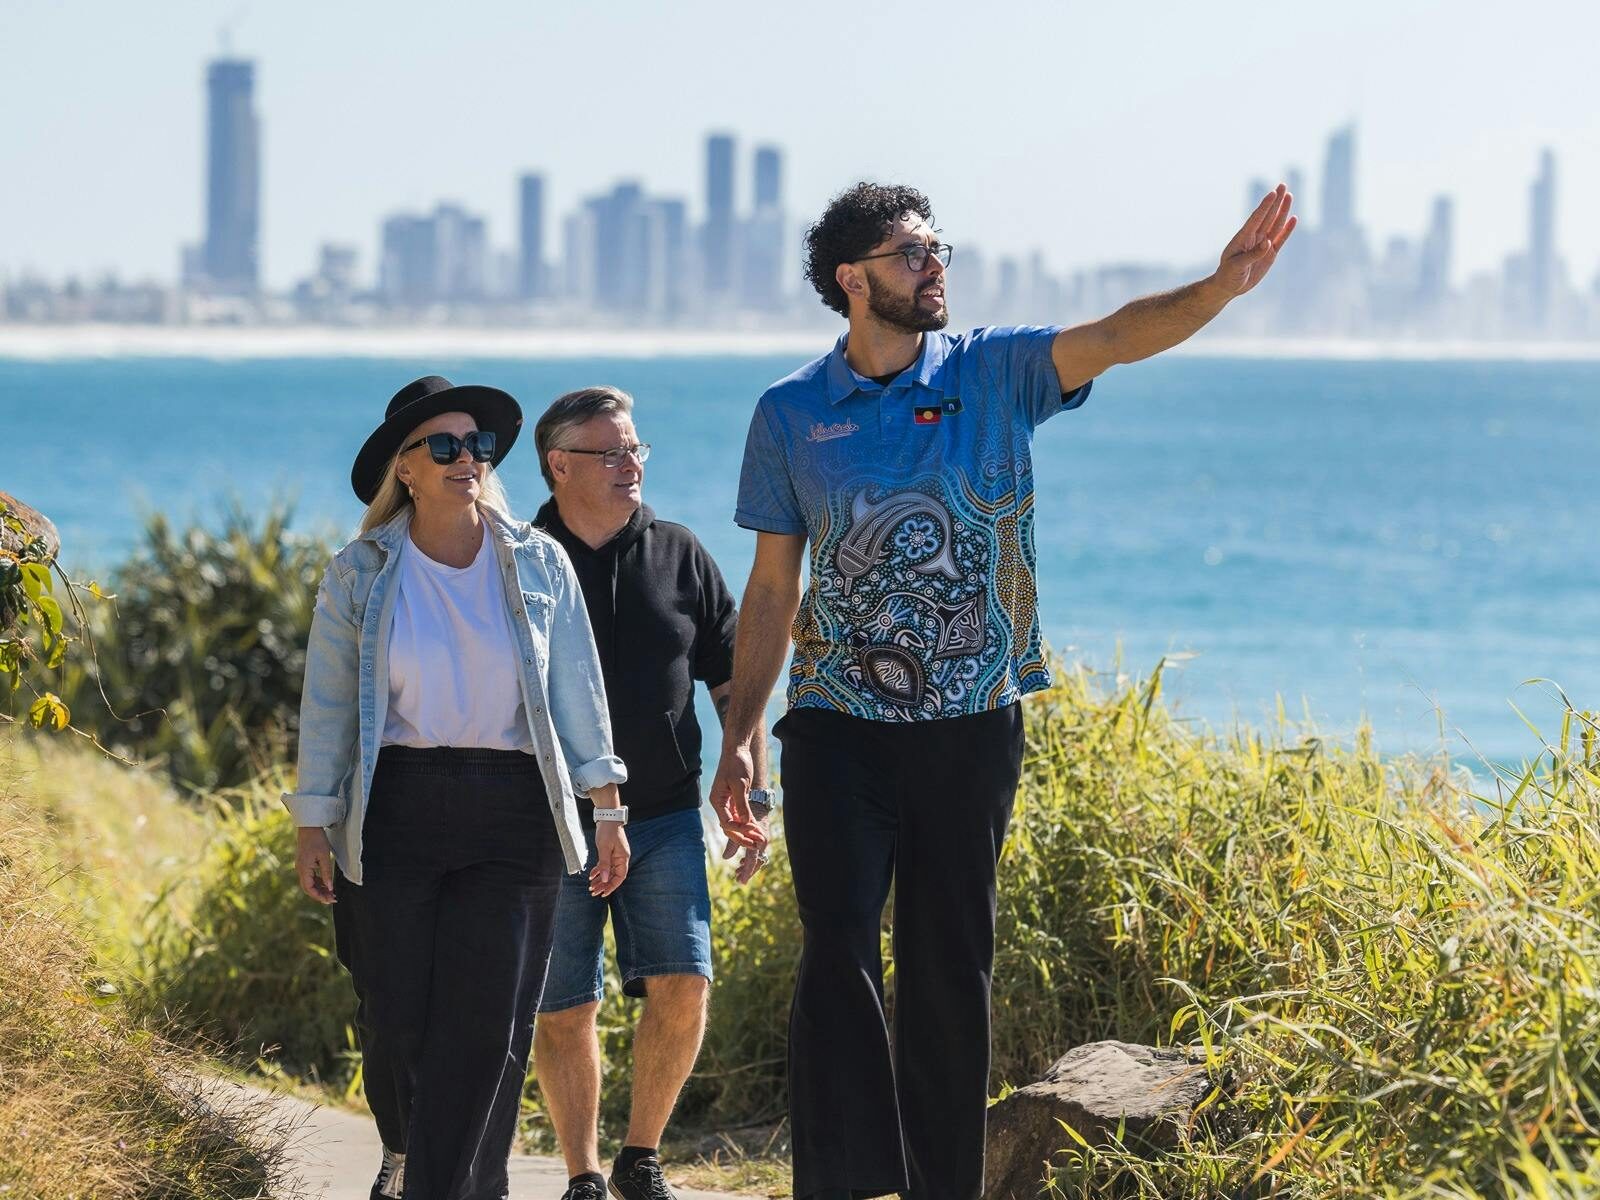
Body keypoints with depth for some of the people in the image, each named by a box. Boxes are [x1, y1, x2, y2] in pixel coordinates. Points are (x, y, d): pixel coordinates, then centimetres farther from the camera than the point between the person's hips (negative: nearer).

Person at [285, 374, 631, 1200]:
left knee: (486, 1026, -5)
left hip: (512, 816, 1)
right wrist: (312, 828, 1)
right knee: (396, 1016, 1)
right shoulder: (360, 574, 3)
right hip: (395, 812, -1)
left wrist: (608, 811, 4)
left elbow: (577, 692, 8)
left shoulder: (538, 563, 5)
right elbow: (326, 706, 5)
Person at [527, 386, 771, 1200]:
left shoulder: (678, 556, 6)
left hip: (664, 815, 2)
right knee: (564, 1012, 0)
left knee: (682, 987, -10)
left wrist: (753, 796, 4)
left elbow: (731, 683, 11)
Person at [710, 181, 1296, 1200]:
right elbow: (772, 588, 7)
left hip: (972, 727, 1)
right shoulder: (791, 415, 3)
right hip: (840, 725, -1)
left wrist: (1222, 286, -33)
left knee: (952, 966, 5)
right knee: (839, 952, -13)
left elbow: (1118, 337, -14)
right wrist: (739, 739, 3)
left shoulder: (997, 374, 2)